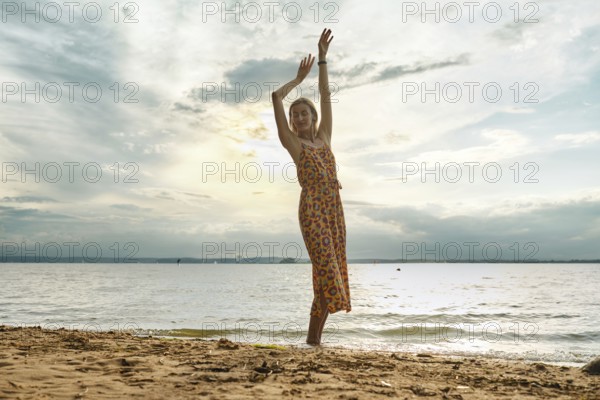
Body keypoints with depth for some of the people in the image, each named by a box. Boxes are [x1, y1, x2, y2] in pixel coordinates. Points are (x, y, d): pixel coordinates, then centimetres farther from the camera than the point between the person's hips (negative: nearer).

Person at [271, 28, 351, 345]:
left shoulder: (324, 138, 17)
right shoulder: (292, 143, 5)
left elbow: (326, 94, 19)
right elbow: (276, 96, 2)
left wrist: (322, 57, 21)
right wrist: (300, 77, 17)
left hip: (334, 209, 5)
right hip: (312, 210, -5)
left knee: (330, 275, 3)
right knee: (327, 272, -14)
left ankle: (314, 340, 10)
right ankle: (313, 340, -6)